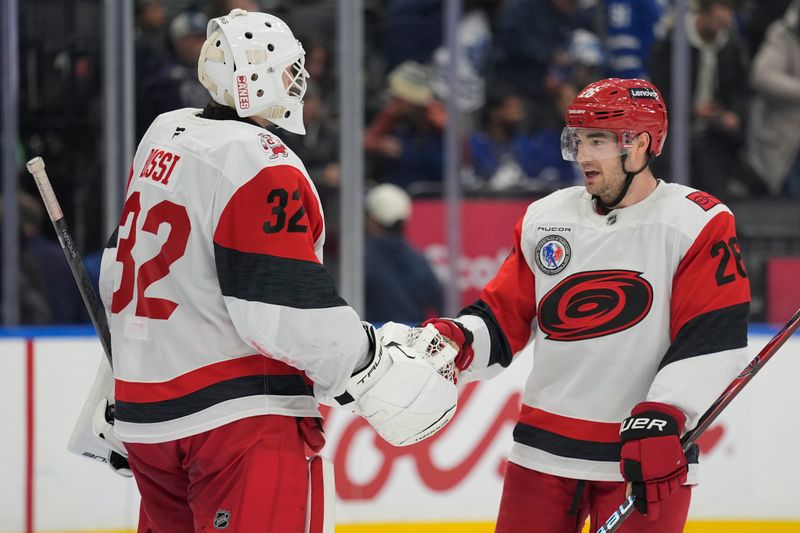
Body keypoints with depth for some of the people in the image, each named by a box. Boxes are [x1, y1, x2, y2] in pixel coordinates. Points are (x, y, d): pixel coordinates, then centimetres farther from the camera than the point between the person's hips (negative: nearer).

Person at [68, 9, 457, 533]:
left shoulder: (162, 138, 11)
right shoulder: (261, 164, -16)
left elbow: (125, 271, 21)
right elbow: (288, 315, -20)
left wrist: (118, 402, 30)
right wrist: (373, 366, -9)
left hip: (145, 412, 9)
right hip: (240, 418, -9)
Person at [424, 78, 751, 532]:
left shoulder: (698, 224, -7)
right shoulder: (545, 219, 10)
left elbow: (713, 340, -13)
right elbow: (504, 317, 13)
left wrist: (662, 416, -23)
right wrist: (456, 342, -7)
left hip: (644, 454, -5)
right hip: (544, 451, 5)